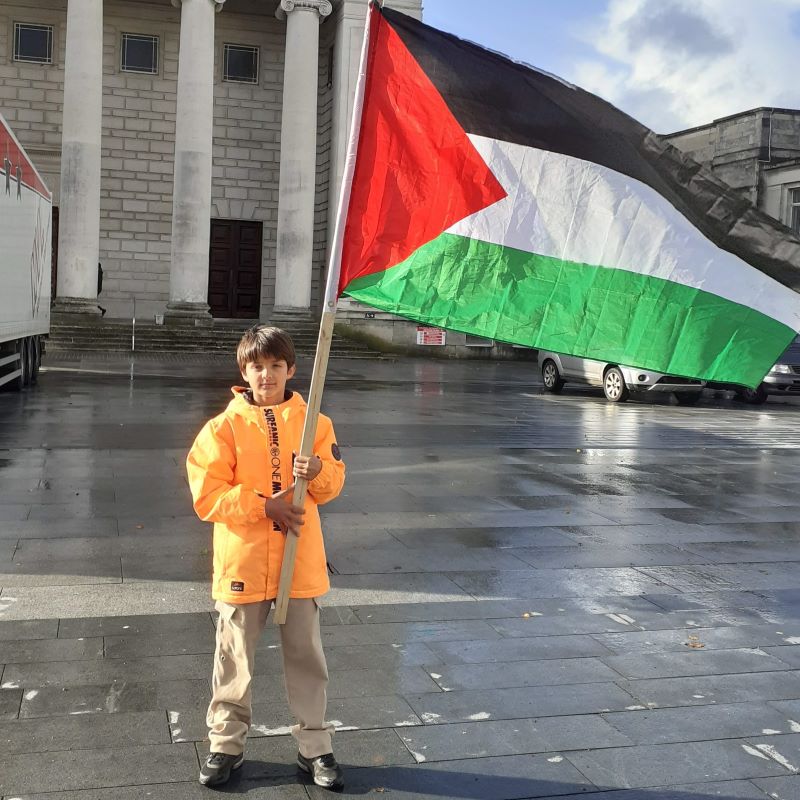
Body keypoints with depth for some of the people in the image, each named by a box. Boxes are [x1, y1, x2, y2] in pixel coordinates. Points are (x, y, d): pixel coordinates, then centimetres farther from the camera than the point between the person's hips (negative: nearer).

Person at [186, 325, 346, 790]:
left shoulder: (313, 421, 1)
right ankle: (227, 744, 30)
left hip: (301, 562, 1)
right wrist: (262, 506, -18)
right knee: (235, 659, 12)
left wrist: (318, 470, -19)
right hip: (242, 563, -1)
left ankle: (316, 746, 26)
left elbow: (334, 484, 3)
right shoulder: (225, 425, -5)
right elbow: (207, 495, -10)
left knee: (306, 655, 12)